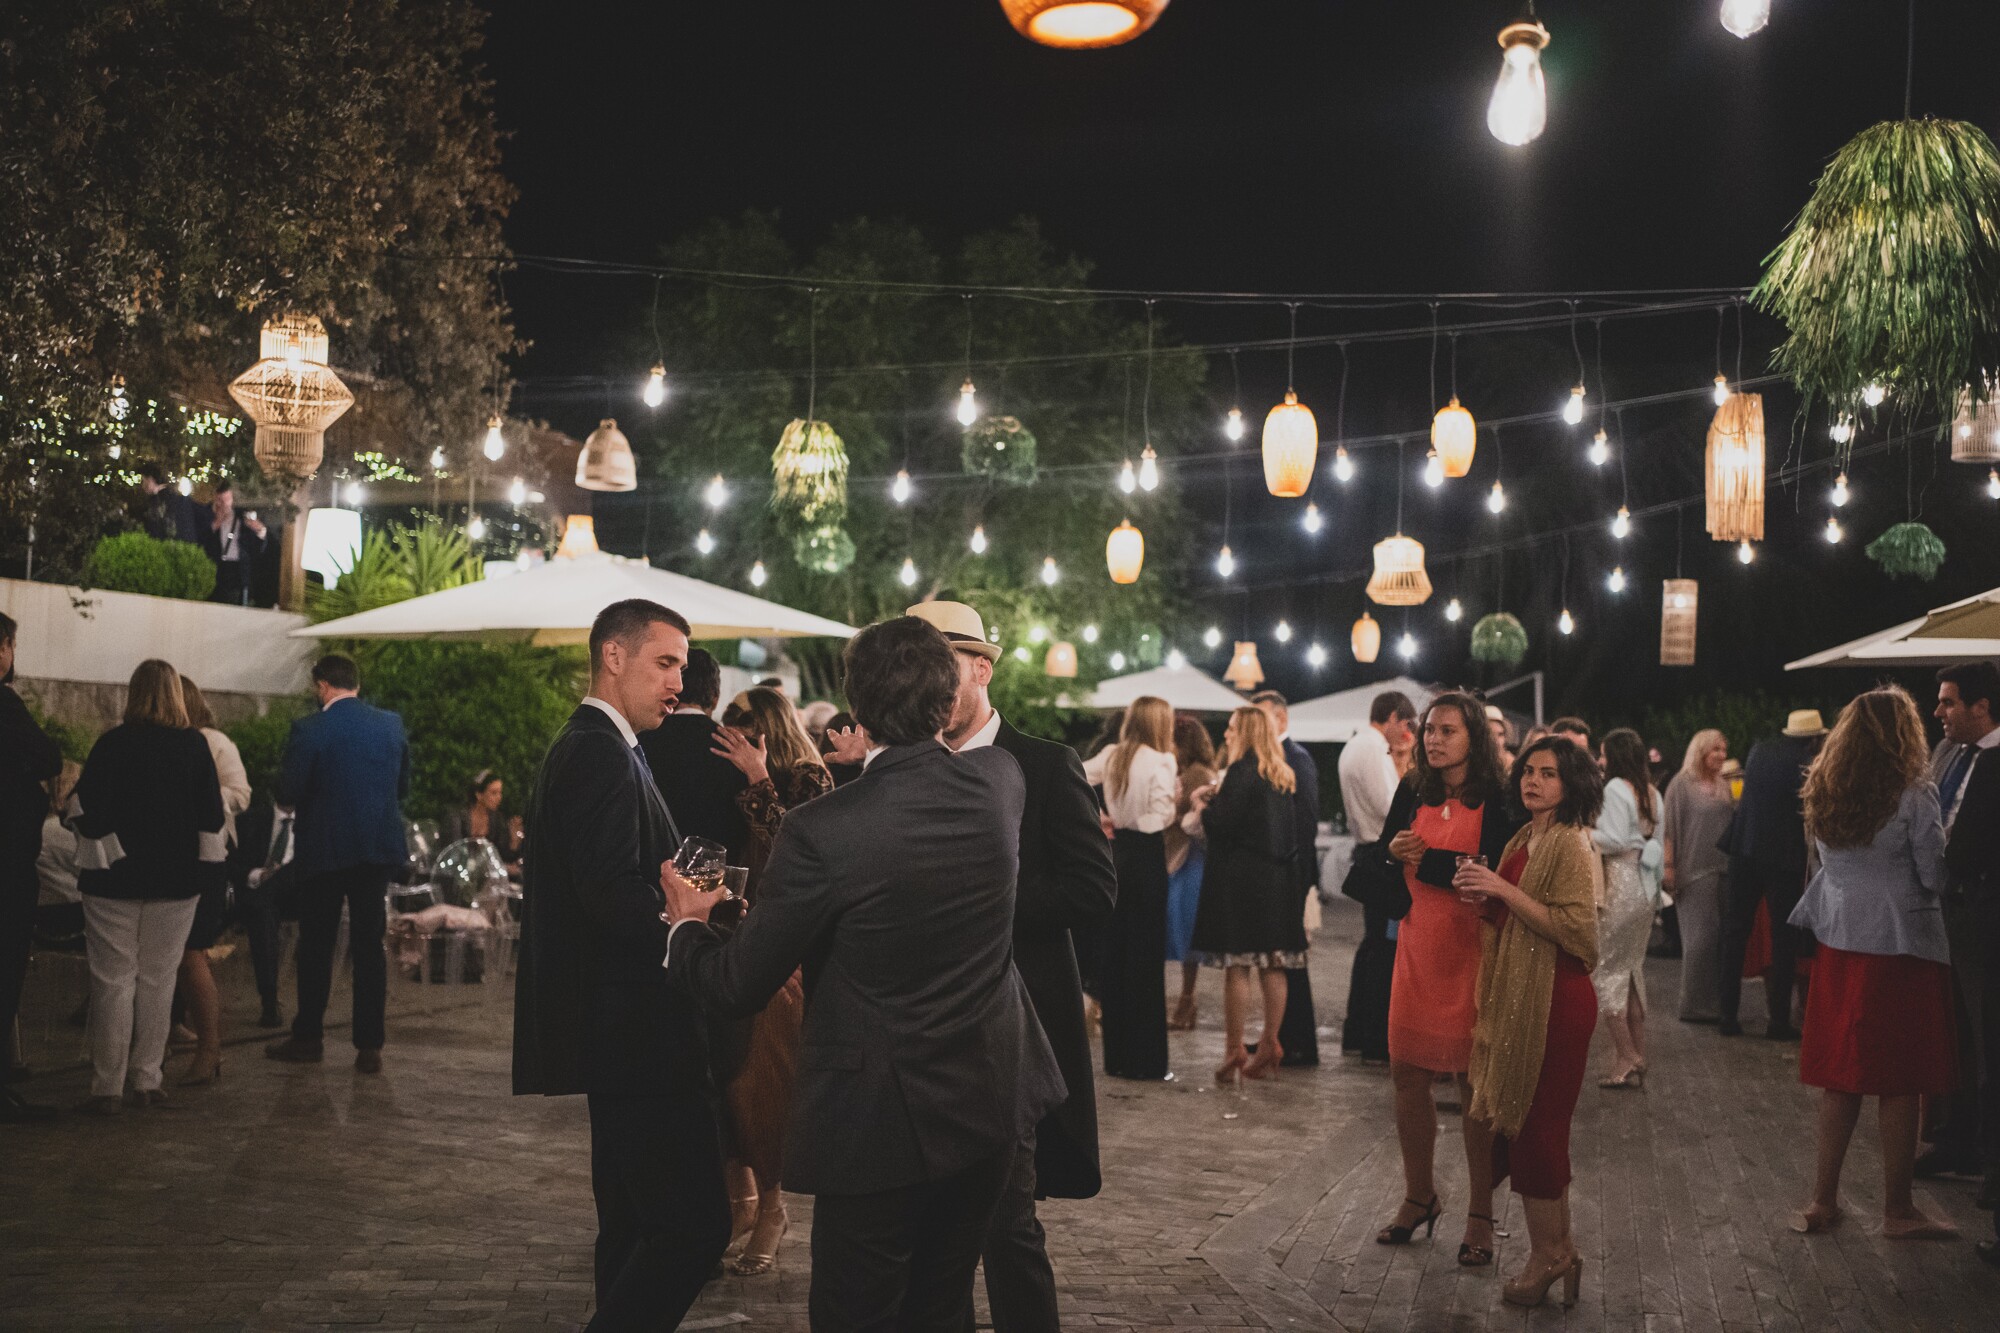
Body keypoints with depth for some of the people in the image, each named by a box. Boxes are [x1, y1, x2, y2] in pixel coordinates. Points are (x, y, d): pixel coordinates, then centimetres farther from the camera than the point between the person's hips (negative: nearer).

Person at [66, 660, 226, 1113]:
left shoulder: (111, 744, -9)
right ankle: (147, 1080, 11)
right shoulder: (195, 745, -3)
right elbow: (212, 809, 0)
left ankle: (107, 1087, 3)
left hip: (115, 876, -2)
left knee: (113, 979, 3)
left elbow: (87, 809, -9)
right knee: (157, 980, 9)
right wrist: (203, 865, 11)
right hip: (176, 880, 2)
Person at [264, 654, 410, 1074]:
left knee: (316, 947, 10)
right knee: (369, 946, 7)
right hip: (379, 848, 4)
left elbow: (288, 794, -11)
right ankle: (369, 1046, 6)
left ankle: (308, 1038, 20)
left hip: (325, 847, -3)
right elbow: (403, 787, 10)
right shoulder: (391, 724, 2)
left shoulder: (309, 729, -12)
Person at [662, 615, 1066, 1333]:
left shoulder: (821, 830, -23)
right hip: (988, 1111, 5)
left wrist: (686, 924, 8)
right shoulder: (999, 780, -8)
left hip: (876, 1129, -5)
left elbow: (736, 987, -14)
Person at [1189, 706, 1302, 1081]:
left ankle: (1234, 1050, -2)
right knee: (1273, 967, 8)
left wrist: (1200, 803, 3)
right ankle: (1269, 1045, 11)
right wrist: (1217, 799, 17)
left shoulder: (1242, 770, -12)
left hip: (1241, 878, -8)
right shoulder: (1282, 775, 13)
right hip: (1278, 879, 8)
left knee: (1236, 966, -4)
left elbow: (1220, 824, -16)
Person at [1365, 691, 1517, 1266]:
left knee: (1474, 1081, 1)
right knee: (1406, 1073, 9)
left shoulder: (1497, 802, -7)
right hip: (1417, 949, 5)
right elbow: (1379, 862, 12)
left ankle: (1481, 1214, 13)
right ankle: (1419, 1196, 28)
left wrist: (1426, 859, -15)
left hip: (1471, 953, -5)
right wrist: (1393, 852, -10)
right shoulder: (1411, 797, 8)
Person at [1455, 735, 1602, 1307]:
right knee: (1528, 1126, 12)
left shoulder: (1570, 844, -12)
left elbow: (1574, 927, -21)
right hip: (1519, 998, 9)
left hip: (1555, 1001, -9)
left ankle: (1547, 1256, 10)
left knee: (1535, 1126, -2)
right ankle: (1558, 1251, 22)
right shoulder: (1522, 841, 13)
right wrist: (1483, 900, 1)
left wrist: (1504, 889, -21)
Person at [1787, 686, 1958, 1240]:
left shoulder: (1824, 794, 5)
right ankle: (1898, 1210, 15)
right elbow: (1935, 877, -8)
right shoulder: (1914, 796, -12)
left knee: (1841, 1079, 12)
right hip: (1901, 945, -5)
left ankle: (1823, 1200, 16)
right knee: (1900, 1084, 5)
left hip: (1839, 944, 5)